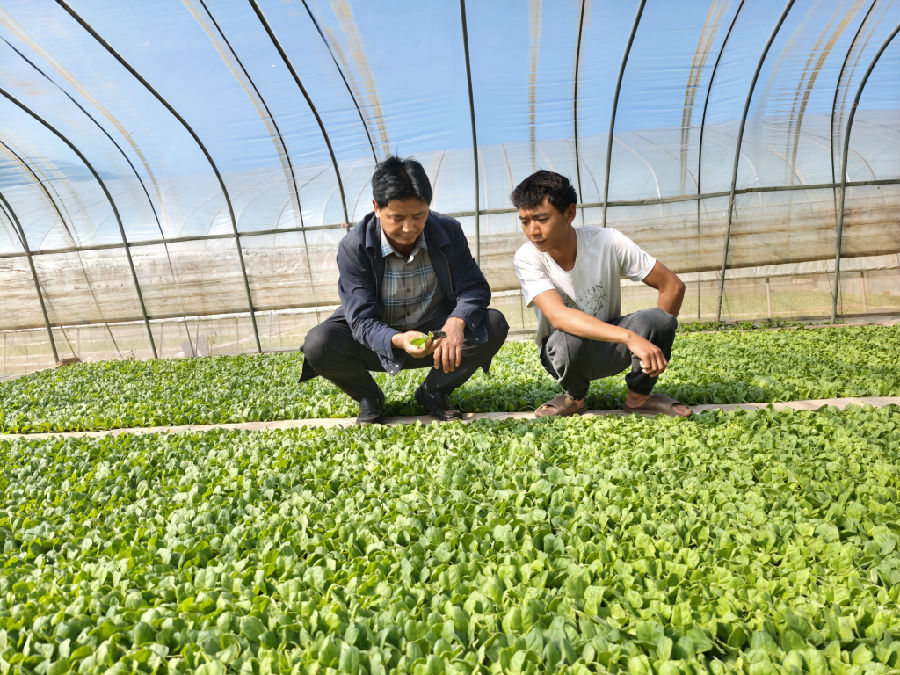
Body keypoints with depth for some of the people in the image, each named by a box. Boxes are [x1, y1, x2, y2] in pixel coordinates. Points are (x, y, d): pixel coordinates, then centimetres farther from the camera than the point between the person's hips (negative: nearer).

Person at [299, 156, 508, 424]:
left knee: (494, 325, -23)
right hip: (381, 342, -2)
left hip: (434, 333, 2)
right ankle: (369, 399, 4)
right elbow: (362, 319, -23)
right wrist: (398, 340, -47)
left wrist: (457, 322, -35)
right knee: (317, 345, -29)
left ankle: (434, 391, 2)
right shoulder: (353, 247, -19)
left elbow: (474, 286, -11)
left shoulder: (448, 232, -11)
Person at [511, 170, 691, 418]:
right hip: (566, 351, -2)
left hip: (610, 348, 2)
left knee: (658, 320, -27)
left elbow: (673, 286, -10)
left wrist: (657, 335, -18)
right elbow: (558, 315, -36)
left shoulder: (608, 242, -17)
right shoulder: (526, 258, -20)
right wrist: (630, 337, -44)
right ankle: (574, 398, -2)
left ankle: (639, 395, 1)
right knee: (567, 340, -37)